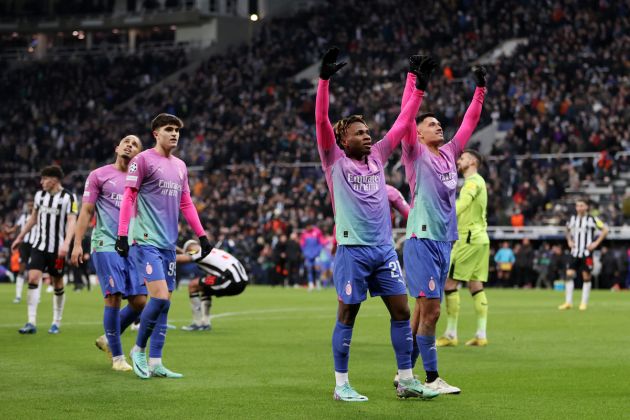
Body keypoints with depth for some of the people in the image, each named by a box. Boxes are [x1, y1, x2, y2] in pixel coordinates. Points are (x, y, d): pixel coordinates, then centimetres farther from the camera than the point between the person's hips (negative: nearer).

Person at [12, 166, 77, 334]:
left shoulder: (68, 197, -8)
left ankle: (56, 323, 18)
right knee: (33, 279, -11)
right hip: (39, 246, 4)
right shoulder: (39, 195, 9)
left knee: (58, 284, 6)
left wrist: (66, 243, -28)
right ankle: (31, 323, -12)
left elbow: (72, 222, -15)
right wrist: (20, 238, 23)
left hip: (57, 249, -4)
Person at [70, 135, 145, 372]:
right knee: (114, 297, -12)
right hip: (106, 244, -5)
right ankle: (117, 356, -1)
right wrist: (77, 244, -5)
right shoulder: (99, 175, 4)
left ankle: (108, 338, 21)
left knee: (140, 301, -2)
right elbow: (86, 211, 3)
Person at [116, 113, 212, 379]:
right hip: (145, 241, -7)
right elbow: (128, 197, -7)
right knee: (160, 297, -15)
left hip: (168, 244, 7)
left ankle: (155, 363, 7)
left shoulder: (180, 166, 16)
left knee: (164, 302, 4)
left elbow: (186, 204, 21)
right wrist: (122, 234, -14)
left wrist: (202, 235, 16)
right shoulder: (143, 160, -4)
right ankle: (138, 349, 4)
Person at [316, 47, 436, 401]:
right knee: (347, 316, 0)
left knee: (402, 311, 3)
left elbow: (403, 123, 15)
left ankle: (407, 380, 11)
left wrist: (419, 89, 10)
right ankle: (341, 385, 7)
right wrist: (325, 79, -22)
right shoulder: (335, 161, -2)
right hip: (353, 249, -5)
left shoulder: (377, 157, 12)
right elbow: (322, 121, -13)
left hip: (385, 248, 5)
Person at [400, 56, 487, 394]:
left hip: (445, 240, 7)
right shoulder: (416, 154, -1)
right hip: (422, 240, -7)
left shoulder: (449, 153, 16)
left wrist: (480, 89, 20)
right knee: (430, 309, -10)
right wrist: (414, 77, -18)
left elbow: (469, 123, 23)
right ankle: (432, 379, -6)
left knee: (424, 309, 9)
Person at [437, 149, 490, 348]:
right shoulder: (474, 182, 20)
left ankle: (451, 334, -7)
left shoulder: (474, 181, -11)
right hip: (479, 239, 10)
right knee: (475, 285, 8)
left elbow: (462, 203, -27)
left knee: (449, 282, -7)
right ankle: (481, 335, 5)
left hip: (470, 240, -10)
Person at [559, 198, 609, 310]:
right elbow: (568, 230, 28)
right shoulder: (572, 218, 9)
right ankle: (568, 302, -3)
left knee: (586, 277, -1)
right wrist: (569, 241, 12)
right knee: (569, 275, -6)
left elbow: (605, 230, 0)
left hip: (587, 253, -4)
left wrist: (596, 243, -6)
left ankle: (584, 303, 6)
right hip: (575, 252, 4)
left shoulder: (592, 219, -4)